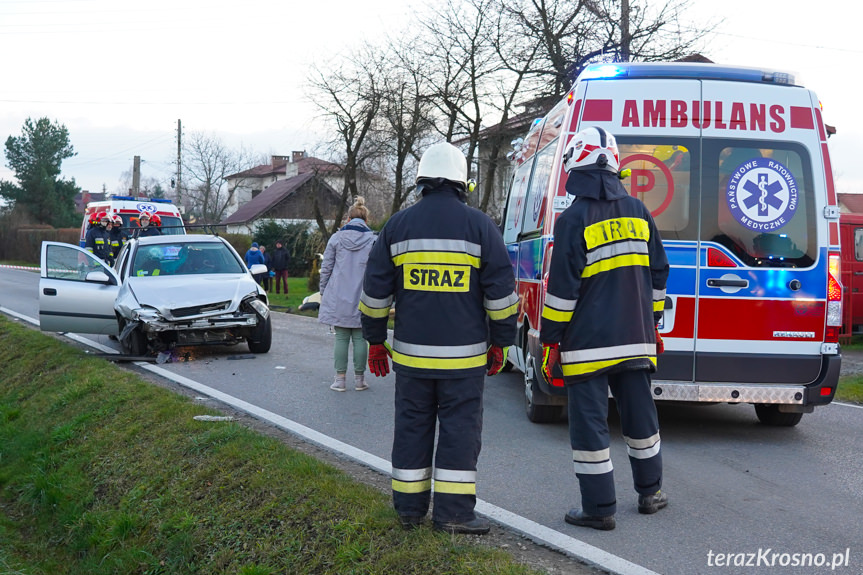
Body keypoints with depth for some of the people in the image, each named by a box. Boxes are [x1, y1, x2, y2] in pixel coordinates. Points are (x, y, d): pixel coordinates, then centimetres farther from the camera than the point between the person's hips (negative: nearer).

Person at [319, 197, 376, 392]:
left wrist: (323, 293, 13)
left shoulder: (336, 238, 0)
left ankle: (340, 378, 7)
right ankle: (359, 379, 11)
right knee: (360, 338, 6)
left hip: (338, 299, 0)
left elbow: (326, 268, 3)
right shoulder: (373, 240, -3)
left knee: (341, 338, 5)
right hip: (363, 300, 0)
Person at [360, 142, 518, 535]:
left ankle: (409, 507, 18)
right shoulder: (479, 226, -2)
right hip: (464, 355, -2)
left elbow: (374, 292, 7)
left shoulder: (398, 226, 4)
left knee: (412, 426, 11)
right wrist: (500, 343, 7)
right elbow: (501, 292, -1)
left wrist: (375, 341, 15)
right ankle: (453, 512, 4)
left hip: (411, 354, 2)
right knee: (460, 428, 3)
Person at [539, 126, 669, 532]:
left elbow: (562, 289, -13)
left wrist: (550, 341, -6)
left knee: (589, 424, 1)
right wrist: (651, 323, 24)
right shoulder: (637, 212, 8)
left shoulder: (574, 219, -12)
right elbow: (657, 274, 15)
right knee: (640, 417, 17)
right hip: (636, 340, 6)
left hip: (588, 343, -6)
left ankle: (599, 509, 4)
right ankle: (650, 493, 29)